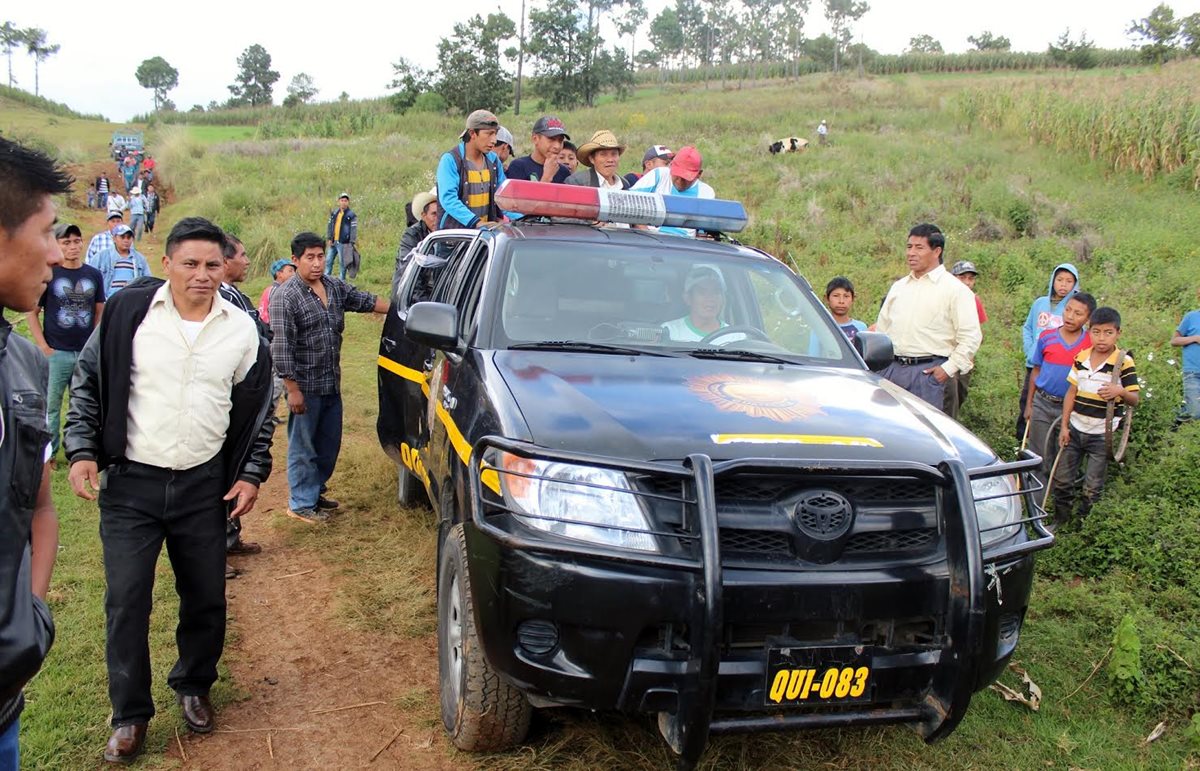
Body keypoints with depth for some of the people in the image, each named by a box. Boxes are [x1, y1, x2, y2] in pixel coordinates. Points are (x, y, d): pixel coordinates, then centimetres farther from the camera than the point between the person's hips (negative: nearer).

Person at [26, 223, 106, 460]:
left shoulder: (94, 275, 6)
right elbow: (33, 313, 0)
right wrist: (44, 348, -7)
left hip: (86, 352, 3)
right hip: (56, 353, -3)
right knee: (51, 405, 3)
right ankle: (48, 453, 14)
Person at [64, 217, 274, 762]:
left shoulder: (242, 330, 2)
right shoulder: (128, 312, -5)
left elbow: (257, 410, 10)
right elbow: (87, 384, 3)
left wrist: (252, 473, 5)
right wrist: (82, 451, -4)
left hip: (203, 486, 2)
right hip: (130, 483, -2)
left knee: (206, 598, 9)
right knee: (126, 601, 0)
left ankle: (193, 687, 34)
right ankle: (129, 715, 17)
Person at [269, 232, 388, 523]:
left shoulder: (335, 287, 7)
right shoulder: (286, 296, -16)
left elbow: (365, 301, 19)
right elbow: (281, 346, -18)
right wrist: (293, 390, -20)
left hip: (332, 384, 8)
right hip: (306, 387, -8)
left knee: (329, 444, 16)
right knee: (304, 447, 2)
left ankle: (314, 492, 31)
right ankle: (301, 504, 13)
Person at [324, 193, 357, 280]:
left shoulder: (352, 215, -6)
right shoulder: (334, 213, 11)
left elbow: (354, 229, -10)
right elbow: (329, 226, 14)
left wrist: (352, 243, -16)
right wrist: (329, 238, 6)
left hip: (343, 243, -6)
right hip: (333, 242, 6)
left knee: (343, 263, 0)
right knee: (328, 261, 9)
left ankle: (342, 281, 9)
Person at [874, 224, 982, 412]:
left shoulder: (955, 289, 0)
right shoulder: (898, 286, 18)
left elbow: (971, 336, -4)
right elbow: (881, 328, 23)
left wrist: (949, 368, -10)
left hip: (928, 370, -5)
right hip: (891, 368, 5)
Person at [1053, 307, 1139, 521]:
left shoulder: (1124, 362, -12)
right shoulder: (1081, 358, 2)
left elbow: (1135, 399, -11)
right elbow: (1071, 392, 7)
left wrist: (1121, 391, -34)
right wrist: (1064, 426, 3)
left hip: (1102, 434, -5)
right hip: (1075, 429, 5)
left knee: (1092, 487, 4)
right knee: (1062, 480, 11)